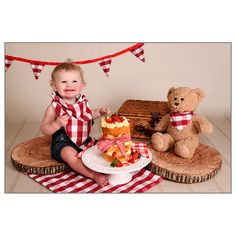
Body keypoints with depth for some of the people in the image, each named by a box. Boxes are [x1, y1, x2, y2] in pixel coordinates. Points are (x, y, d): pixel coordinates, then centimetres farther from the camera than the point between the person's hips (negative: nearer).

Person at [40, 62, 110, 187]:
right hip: (63, 143, -6)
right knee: (71, 154, -33)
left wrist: (100, 112, 6)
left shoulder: (83, 102, 2)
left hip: (85, 140, 6)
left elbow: (89, 115, 24)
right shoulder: (54, 107, -14)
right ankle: (95, 175, -32)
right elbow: (43, 129, -13)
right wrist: (57, 124, -31)